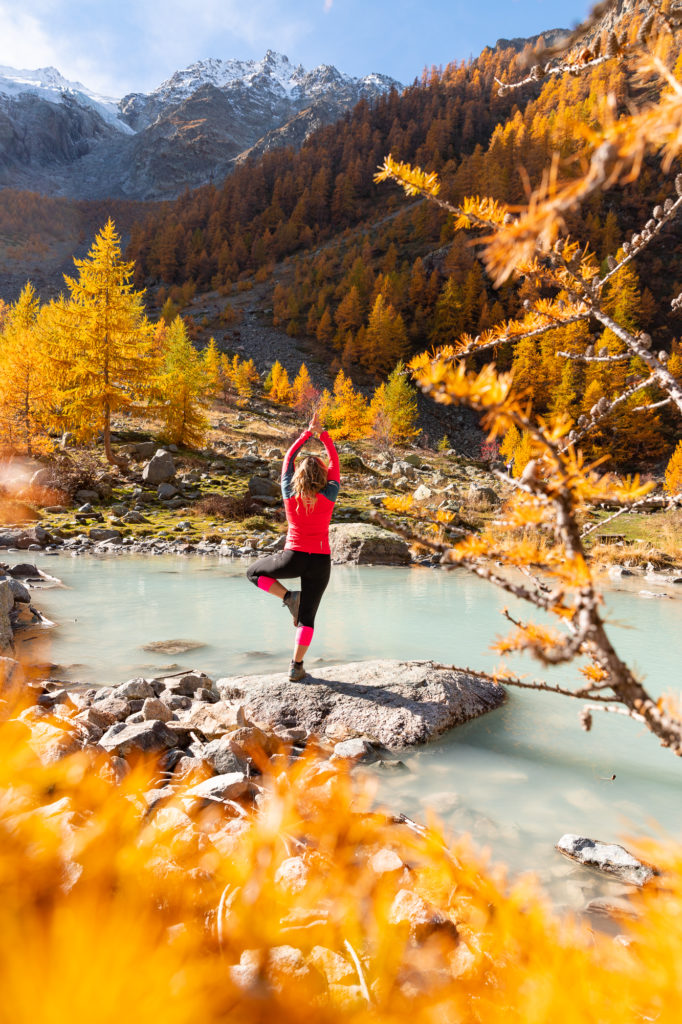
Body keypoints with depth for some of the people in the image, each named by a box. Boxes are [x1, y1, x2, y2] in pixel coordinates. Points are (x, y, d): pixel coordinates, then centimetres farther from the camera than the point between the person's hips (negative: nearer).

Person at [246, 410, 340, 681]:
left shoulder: (289, 494, -1)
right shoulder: (329, 495, -3)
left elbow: (289, 458, 12)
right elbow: (335, 461, 10)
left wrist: (308, 432, 17)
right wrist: (322, 434, 13)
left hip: (293, 558, -1)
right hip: (320, 561, 1)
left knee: (254, 572, 25)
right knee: (307, 617, 10)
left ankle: (289, 597, 7)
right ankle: (296, 667, 6)